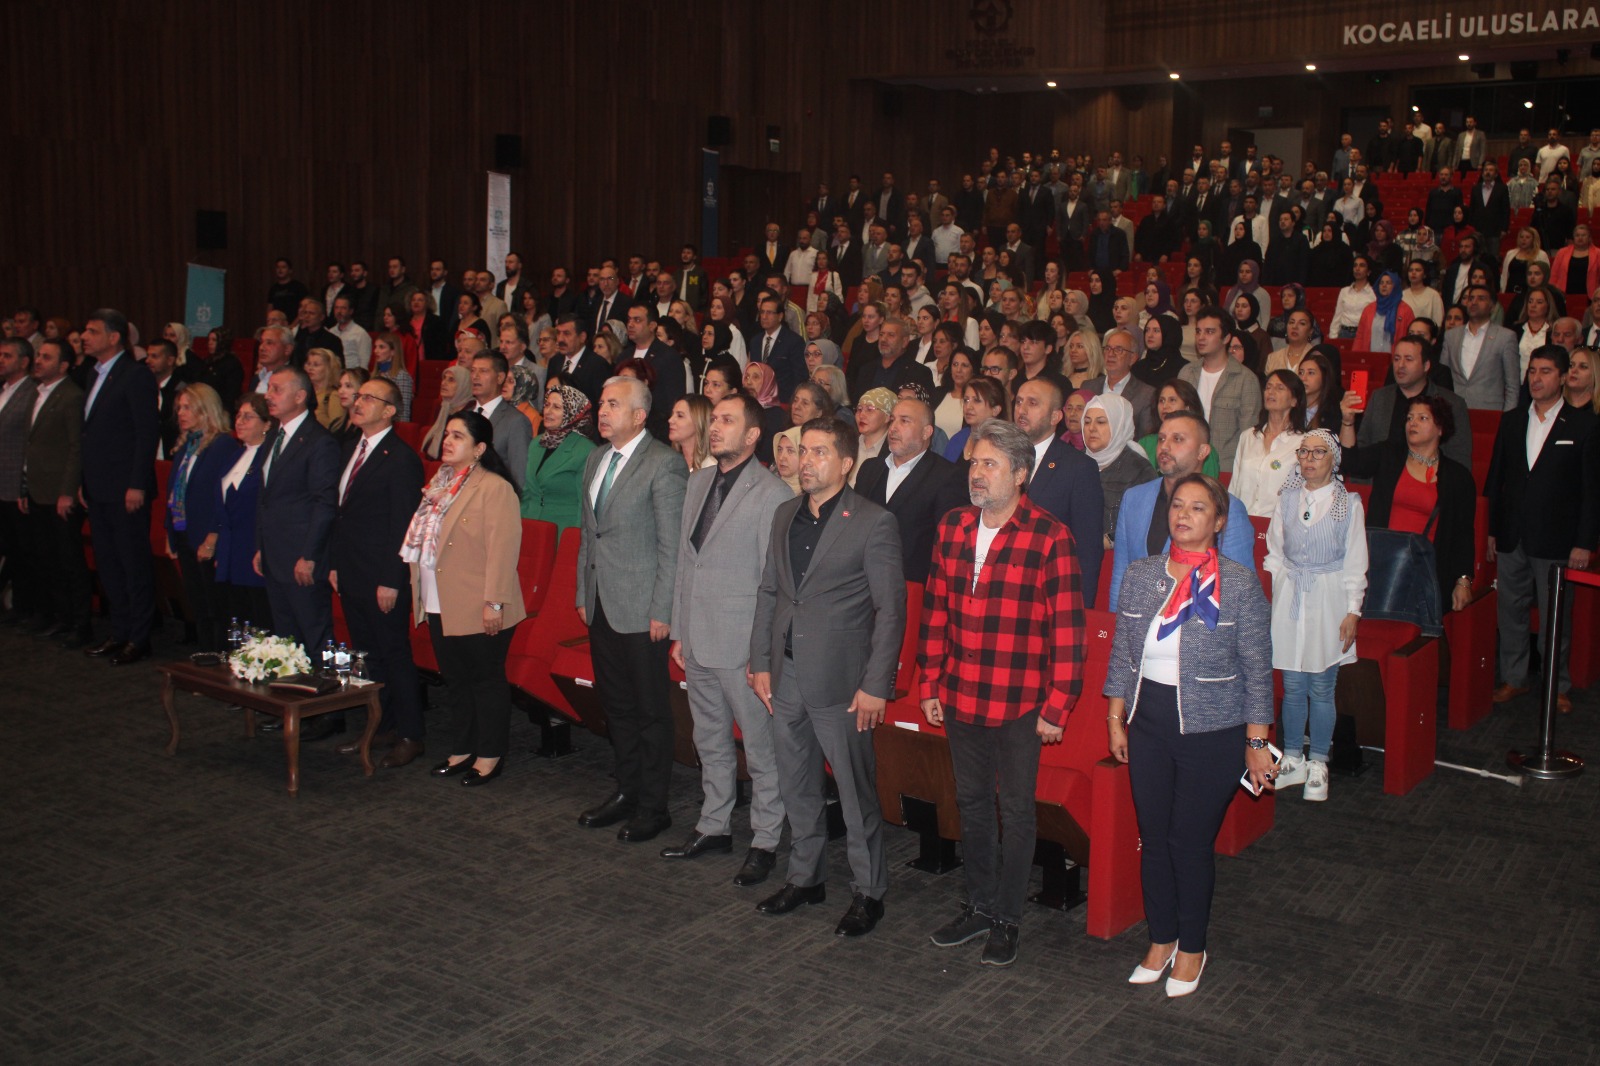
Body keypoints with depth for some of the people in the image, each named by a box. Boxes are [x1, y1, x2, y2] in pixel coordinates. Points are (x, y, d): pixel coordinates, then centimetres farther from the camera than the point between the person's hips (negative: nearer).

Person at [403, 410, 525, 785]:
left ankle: (490, 755, 17)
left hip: (477, 610, -8)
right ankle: (462, 750, 30)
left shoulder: (494, 488, -13)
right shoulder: (440, 484, 12)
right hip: (441, 606, 8)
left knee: (486, 681, 5)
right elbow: (421, 541, 16)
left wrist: (494, 602, -22)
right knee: (455, 681, 17)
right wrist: (420, 593, 12)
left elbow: (502, 548, -18)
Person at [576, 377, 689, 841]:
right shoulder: (596, 459, 12)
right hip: (601, 606, 7)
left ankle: (653, 806, 15)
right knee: (616, 704, 16)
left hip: (640, 609, -7)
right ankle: (627, 791, 29)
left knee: (650, 710, 3)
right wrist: (583, 594, 15)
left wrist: (662, 611, -15)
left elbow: (672, 545, -13)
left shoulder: (664, 464, -12)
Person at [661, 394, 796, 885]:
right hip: (698, 642, 8)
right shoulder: (698, 482, 11)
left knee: (761, 748, 4)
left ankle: (766, 841, 16)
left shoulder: (772, 494, -13)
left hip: (743, 644, -8)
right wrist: (679, 631, 14)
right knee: (710, 743, 19)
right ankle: (714, 826, 34)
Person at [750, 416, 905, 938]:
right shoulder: (785, 515, 10)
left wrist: (875, 685, -14)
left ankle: (868, 892, 18)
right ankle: (805, 878, 33)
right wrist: (760, 662, 9)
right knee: (797, 787, 17)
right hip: (786, 676, 6)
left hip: (840, 679, -6)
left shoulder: (874, 523, -10)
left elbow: (891, 610, -11)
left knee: (856, 793, 4)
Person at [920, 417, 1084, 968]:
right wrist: (930, 685, 9)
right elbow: (935, 612, 10)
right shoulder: (952, 528, 4)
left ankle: (1006, 920, 23)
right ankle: (979, 906, 33)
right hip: (959, 700, 5)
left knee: (1015, 813, 8)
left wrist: (1057, 706, -12)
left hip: (1019, 706, -5)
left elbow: (1068, 629, -12)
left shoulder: (1049, 538, -13)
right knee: (972, 804, 17)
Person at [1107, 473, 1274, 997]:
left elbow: (1257, 669, -5)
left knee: (1192, 841, 4)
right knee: (1153, 837, 11)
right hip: (1148, 722, 4)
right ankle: (1161, 939, 30)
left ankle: (1192, 948, 24)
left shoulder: (1239, 583, -8)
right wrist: (1116, 719, 8)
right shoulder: (1140, 574, 3)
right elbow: (1122, 654, 9)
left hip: (1211, 731, -3)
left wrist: (1257, 743, -5)